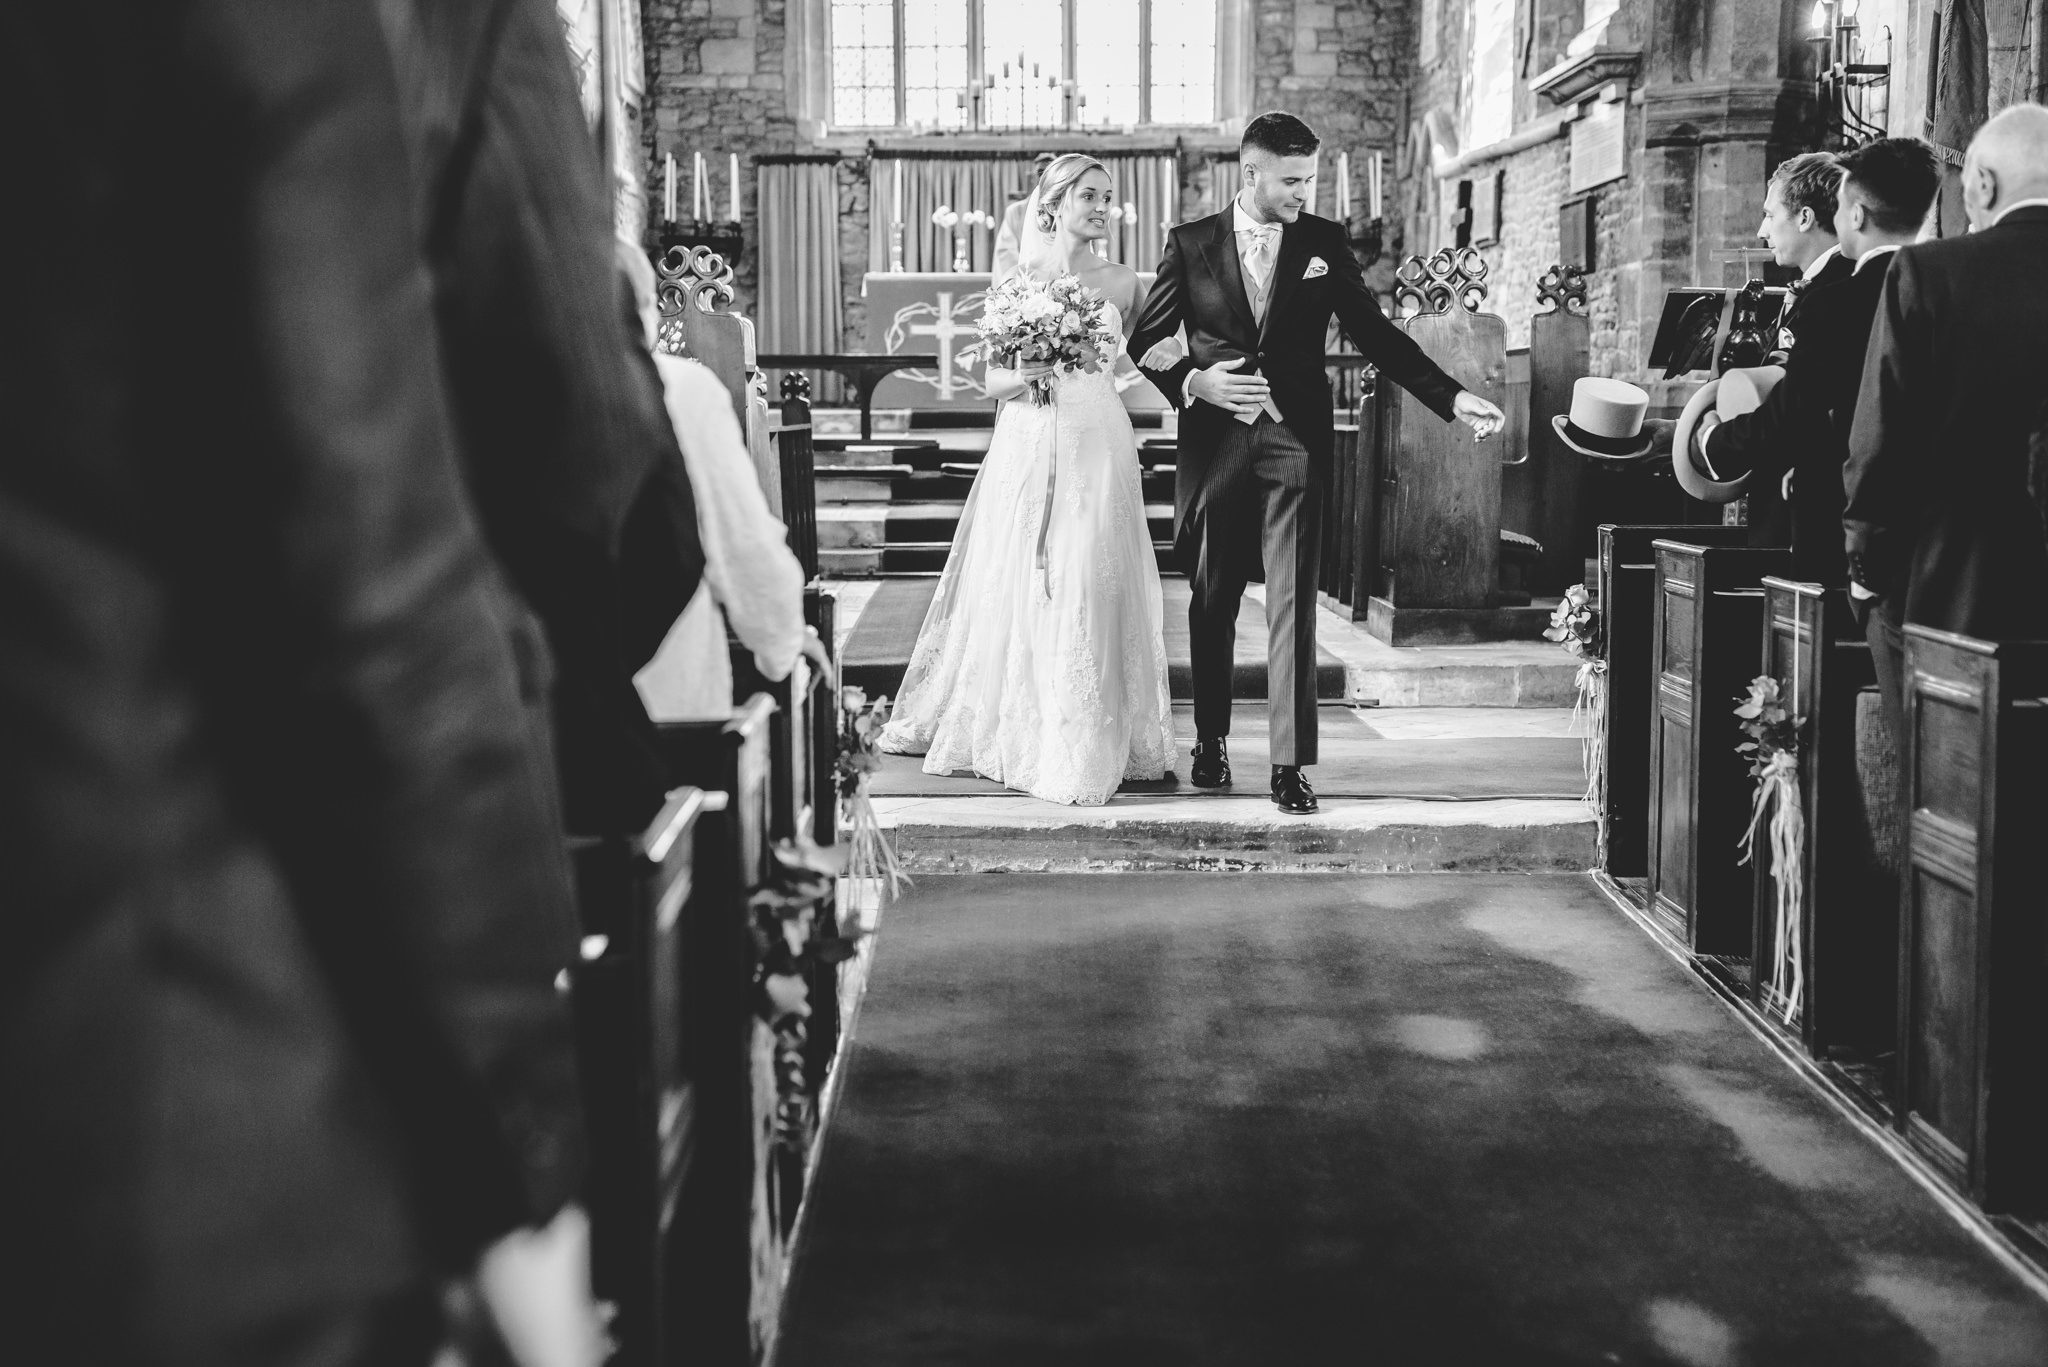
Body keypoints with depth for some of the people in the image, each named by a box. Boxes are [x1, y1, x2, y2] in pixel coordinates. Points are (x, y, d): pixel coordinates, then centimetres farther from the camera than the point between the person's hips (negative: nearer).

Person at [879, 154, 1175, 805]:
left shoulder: (1121, 282, 7)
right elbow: (993, 379, 3)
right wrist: (1024, 375, -16)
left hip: (1098, 450, 0)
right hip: (1027, 446, 0)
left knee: (1088, 587, -6)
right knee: (1016, 587, 2)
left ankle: (1082, 746, 2)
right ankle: (1010, 726, 18)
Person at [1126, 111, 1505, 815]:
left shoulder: (1324, 243, 5)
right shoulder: (1191, 244, 3)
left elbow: (1375, 334, 6)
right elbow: (1143, 342, 6)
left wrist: (1452, 398, -3)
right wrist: (1192, 382, -13)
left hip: (1294, 441, 0)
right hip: (1214, 443, 1)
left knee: (1292, 606, -6)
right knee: (1212, 602, 9)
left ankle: (1290, 765, -5)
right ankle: (1210, 742, 26)